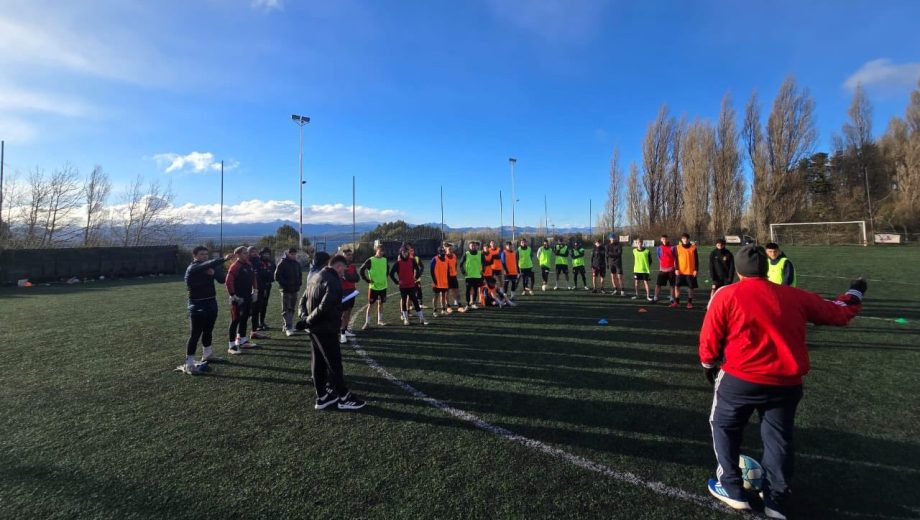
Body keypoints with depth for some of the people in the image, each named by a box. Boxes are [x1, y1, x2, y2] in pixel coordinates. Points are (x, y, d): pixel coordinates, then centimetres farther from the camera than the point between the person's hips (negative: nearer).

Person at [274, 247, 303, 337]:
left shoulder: (297, 264, 12)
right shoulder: (282, 263, -6)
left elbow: (300, 274, 22)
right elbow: (277, 276, -9)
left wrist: (299, 282, 6)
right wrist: (285, 283, -15)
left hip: (295, 290, 7)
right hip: (286, 290, -6)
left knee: (291, 309, 12)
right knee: (286, 309, -9)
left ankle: (286, 326, 22)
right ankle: (288, 328, -14)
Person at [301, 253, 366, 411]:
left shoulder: (315, 276, 11)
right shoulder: (333, 282, -20)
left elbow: (303, 300, 16)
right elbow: (325, 307, -29)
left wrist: (305, 316, 4)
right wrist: (310, 320, -15)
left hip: (315, 328, 9)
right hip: (325, 329, -9)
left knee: (318, 362, 15)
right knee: (335, 363, 2)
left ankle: (322, 396, 26)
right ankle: (343, 398, 13)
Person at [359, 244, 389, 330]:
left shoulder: (385, 260, 4)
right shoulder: (370, 260, -11)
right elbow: (361, 271, -8)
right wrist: (368, 280, -10)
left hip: (383, 286, 4)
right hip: (373, 286, -4)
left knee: (381, 304, 13)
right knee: (370, 305, -1)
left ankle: (380, 321, 25)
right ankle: (367, 323, 5)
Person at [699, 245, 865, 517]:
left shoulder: (726, 296, -8)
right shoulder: (795, 296, 3)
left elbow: (709, 340, -5)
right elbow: (838, 313, 18)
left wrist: (709, 366, 13)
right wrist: (854, 294, 39)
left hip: (740, 380, -3)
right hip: (786, 382, 4)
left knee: (724, 426, 19)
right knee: (779, 438, 20)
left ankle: (731, 489, 24)